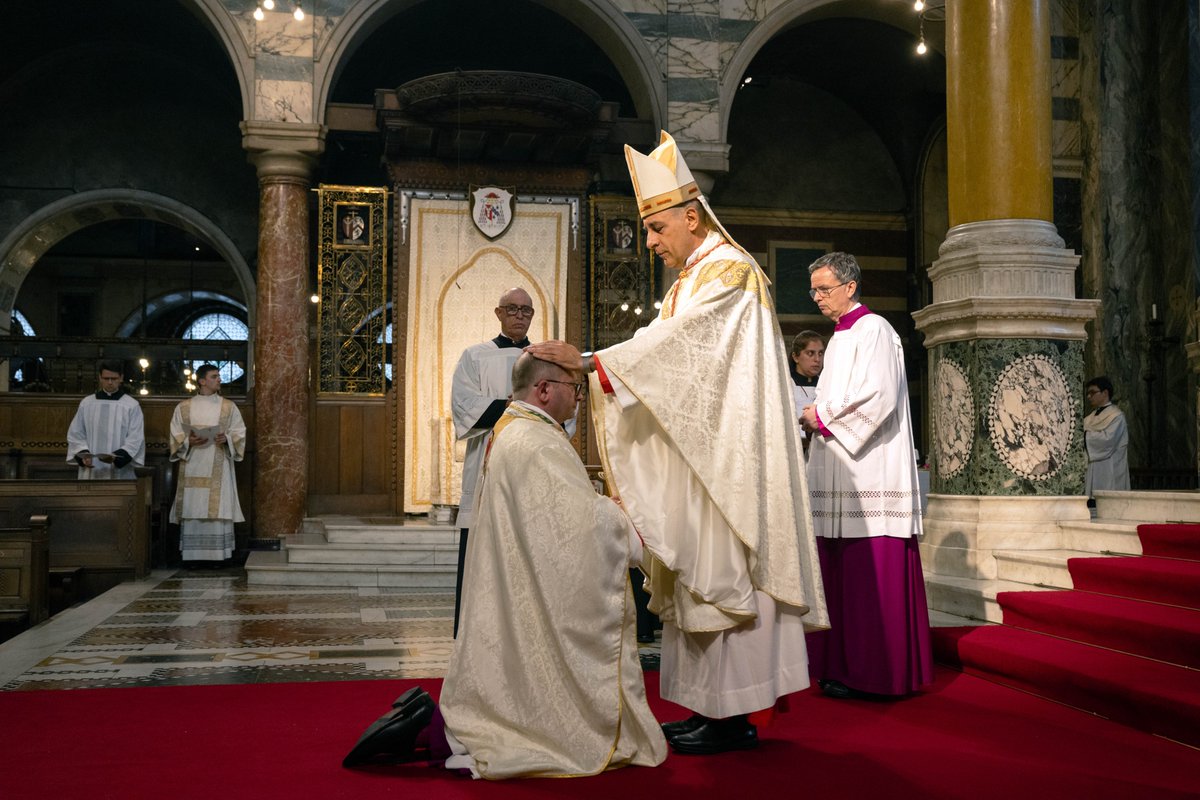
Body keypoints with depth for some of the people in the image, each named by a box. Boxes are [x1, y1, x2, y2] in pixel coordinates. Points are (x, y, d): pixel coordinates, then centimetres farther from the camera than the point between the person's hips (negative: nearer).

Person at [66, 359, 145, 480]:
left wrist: (117, 457, -20)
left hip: (120, 474, -3)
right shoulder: (86, 403, 10)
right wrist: (83, 454, -8)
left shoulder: (132, 406, 1)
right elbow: (76, 435, 11)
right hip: (91, 474, 3)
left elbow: (135, 439, -4)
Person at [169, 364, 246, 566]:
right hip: (193, 467, 0)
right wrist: (188, 441, -14)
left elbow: (239, 432, 6)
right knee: (193, 510, -3)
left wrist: (227, 438, -14)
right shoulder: (183, 407, 10)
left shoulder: (229, 407, 10)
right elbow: (176, 435, 6)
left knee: (217, 509, -6)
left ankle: (215, 555, -3)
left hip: (218, 468, 0)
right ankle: (194, 556, 1)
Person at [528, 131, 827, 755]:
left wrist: (588, 361, -18)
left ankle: (735, 717, -2)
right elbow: (664, 356, 13)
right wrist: (590, 370, 0)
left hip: (726, 458, -10)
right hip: (697, 455, 10)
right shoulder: (691, 281, 20)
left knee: (722, 571, -8)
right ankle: (713, 706, 15)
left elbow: (670, 345, -18)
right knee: (700, 573, 9)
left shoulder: (728, 272, -9)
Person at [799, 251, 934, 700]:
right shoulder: (839, 339, 22)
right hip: (839, 477, 9)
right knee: (840, 574, 8)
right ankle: (843, 664, 14)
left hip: (868, 474, -9)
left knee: (870, 576, -7)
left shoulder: (873, 330, -6)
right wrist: (816, 416, 7)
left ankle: (870, 672, -1)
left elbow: (878, 397, -17)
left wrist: (823, 418, -8)